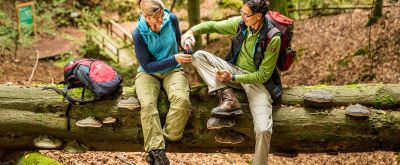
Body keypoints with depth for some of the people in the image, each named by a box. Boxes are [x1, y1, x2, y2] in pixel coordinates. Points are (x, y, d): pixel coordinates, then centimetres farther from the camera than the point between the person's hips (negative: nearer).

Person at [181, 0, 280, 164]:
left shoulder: (273, 39, -22)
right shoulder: (240, 23, -8)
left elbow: (263, 75, -19)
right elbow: (213, 25, 5)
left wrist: (232, 78, -26)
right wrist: (192, 30, -15)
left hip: (256, 79, -5)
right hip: (234, 69, 6)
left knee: (263, 130, -26)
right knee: (199, 56, -14)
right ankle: (228, 97, -24)